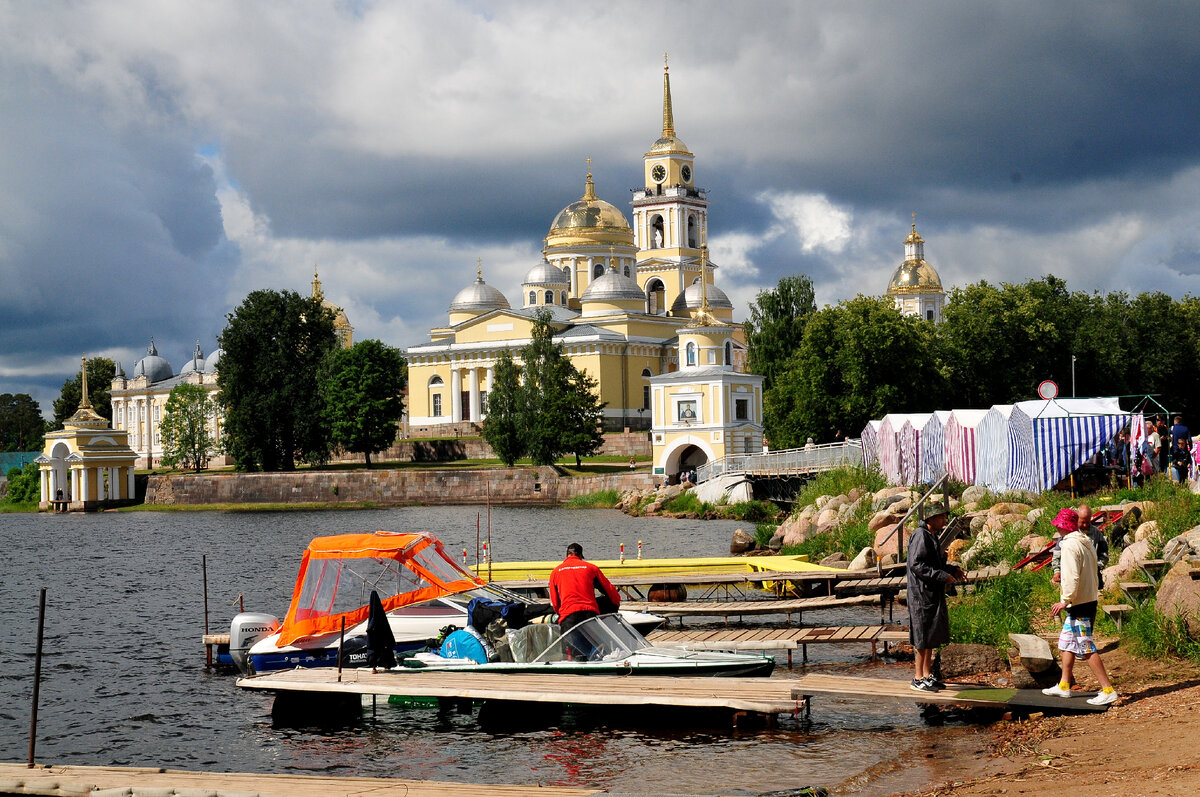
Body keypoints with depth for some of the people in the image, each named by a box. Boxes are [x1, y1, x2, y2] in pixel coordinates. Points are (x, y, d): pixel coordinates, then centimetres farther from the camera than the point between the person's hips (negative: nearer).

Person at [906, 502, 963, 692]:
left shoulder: (932, 536, 16)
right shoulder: (920, 536, -15)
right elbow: (916, 565, -23)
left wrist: (952, 570, 10)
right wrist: (942, 576, -22)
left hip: (933, 594, 10)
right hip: (922, 594, -10)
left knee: (932, 636, 14)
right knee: (923, 637, -5)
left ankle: (927, 675, 21)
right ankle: (918, 678, 1)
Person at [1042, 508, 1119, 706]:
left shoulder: (1070, 545, -16)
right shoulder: (1087, 543, 12)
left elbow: (1072, 577, -24)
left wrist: (1065, 601, -22)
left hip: (1079, 604, -10)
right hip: (1090, 599, 10)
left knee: (1086, 648, -7)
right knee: (1067, 642, 19)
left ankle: (1108, 690, -8)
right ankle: (1064, 686, 25)